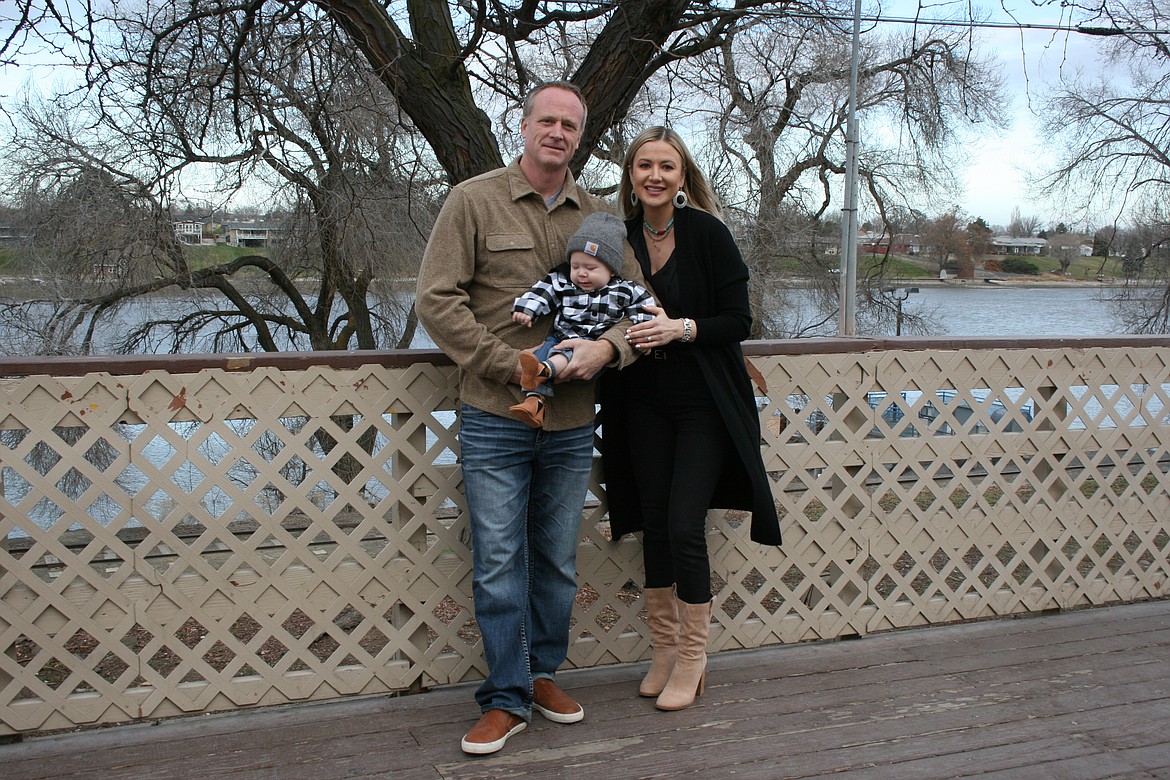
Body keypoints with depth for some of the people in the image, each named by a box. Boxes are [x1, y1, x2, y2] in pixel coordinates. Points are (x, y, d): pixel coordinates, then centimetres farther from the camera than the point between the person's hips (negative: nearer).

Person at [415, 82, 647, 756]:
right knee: (499, 563, 1)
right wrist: (510, 364, -14)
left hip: (572, 425, 4)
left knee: (558, 562, 14)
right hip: (495, 421, -3)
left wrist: (607, 347, -13)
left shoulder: (598, 217, 9)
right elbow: (437, 300, -7)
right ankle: (507, 698, 15)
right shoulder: (474, 201, -2)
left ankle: (544, 674, 32)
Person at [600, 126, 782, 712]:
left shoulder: (707, 233, -10)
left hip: (703, 404, -4)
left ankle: (692, 657, 10)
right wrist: (617, 336, -10)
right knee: (654, 524, 8)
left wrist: (681, 328, -23)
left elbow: (739, 321, -9)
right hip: (644, 404, 4)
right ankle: (664, 649, 23)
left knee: (685, 526, -8)